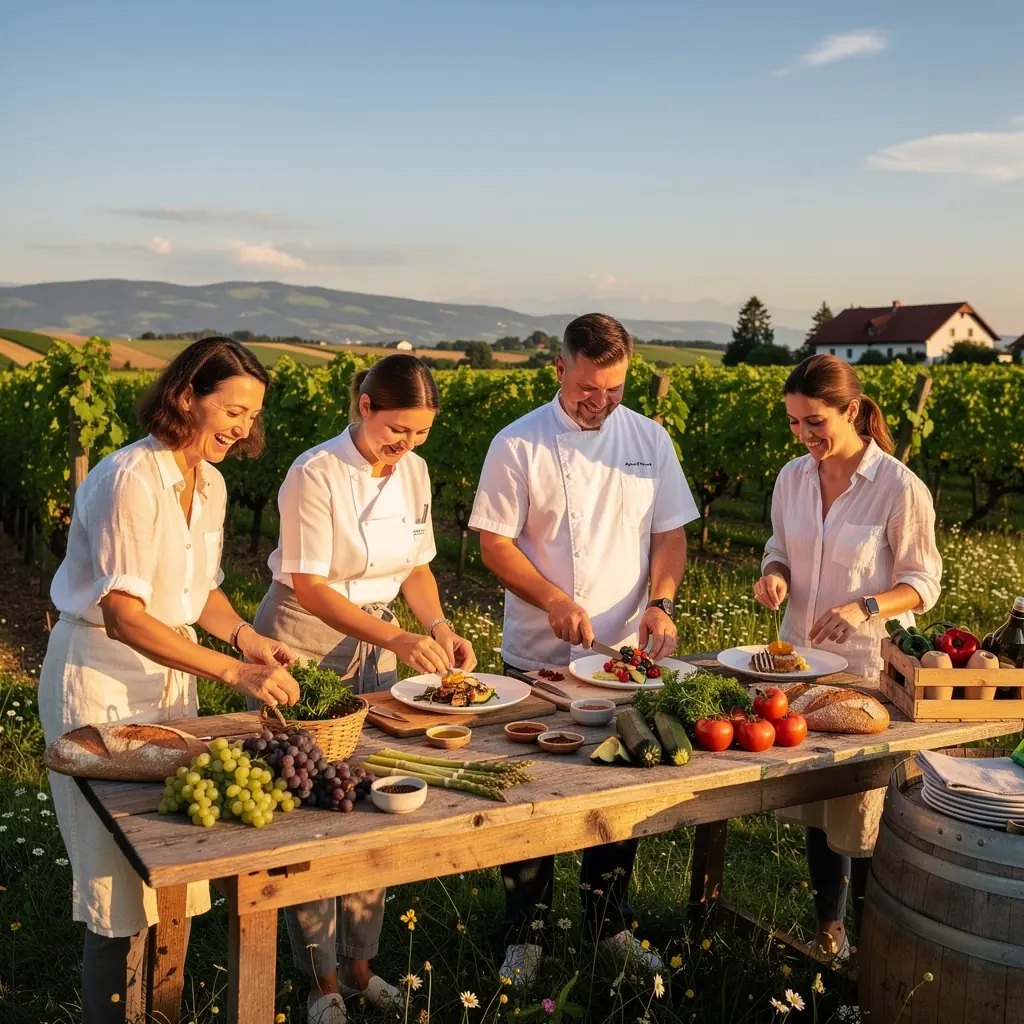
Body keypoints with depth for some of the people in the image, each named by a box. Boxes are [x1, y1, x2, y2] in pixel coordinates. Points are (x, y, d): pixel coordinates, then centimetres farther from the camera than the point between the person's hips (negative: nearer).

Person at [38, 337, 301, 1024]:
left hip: (171, 676, 7)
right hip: (101, 680, -7)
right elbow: (124, 615, -27)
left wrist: (245, 636, -7)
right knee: (123, 877, 3)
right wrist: (234, 671, -32)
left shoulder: (210, 484, 4)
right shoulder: (130, 479, -22)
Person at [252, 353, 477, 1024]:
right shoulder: (316, 475, -20)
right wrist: (398, 640, -30)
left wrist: (440, 628, -11)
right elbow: (308, 588, -22)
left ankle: (359, 963, 28)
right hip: (302, 647, -6)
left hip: (375, 649, 6)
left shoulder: (414, 471, -1)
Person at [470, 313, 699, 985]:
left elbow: (671, 532, 5)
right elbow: (494, 540, -8)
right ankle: (527, 935, 25)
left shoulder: (650, 440, 2)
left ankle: (610, 923, 34)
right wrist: (554, 599, -20)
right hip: (538, 657, -3)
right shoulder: (519, 444, -8)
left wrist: (661, 602, -13)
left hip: (626, 654, 3)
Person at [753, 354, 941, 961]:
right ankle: (828, 932, 33)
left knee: (860, 814, 5)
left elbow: (924, 583, -9)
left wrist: (865, 607, -26)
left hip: (868, 667, -5)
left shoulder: (900, 488, -15)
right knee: (814, 802, 16)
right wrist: (775, 575, -9)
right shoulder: (793, 478, 1)